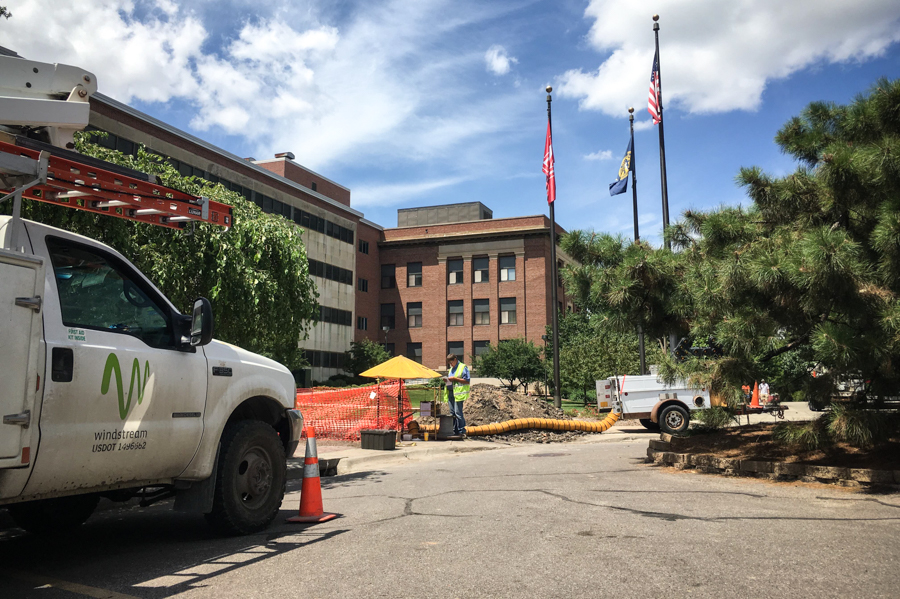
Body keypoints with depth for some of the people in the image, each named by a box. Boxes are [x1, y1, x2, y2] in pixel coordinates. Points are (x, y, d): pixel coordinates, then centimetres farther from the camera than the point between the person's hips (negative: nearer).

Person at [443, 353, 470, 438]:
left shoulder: (463, 367, -3)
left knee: (458, 413, -10)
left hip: (458, 393, -8)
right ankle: (454, 431, 13)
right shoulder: (451, 369, 22)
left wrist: (455, 378, -15)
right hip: (450, 393, 8)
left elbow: (467, 381, -10)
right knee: (452, 413, 8)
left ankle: (462, 431, -4)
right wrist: (446, 380, 8)